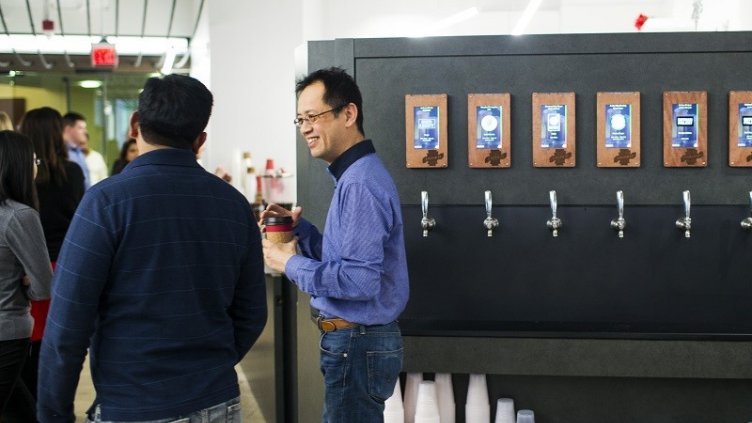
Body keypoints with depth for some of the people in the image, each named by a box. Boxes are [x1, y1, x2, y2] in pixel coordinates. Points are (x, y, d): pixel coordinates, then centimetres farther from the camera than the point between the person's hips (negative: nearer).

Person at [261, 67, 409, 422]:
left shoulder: (361, 184, -21)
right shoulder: (354, 174, 12)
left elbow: (361, 280, -29)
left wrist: (291, 265, -18)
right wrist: (300, 229, 3)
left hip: (358, 343, -10)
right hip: (357, 338, 10)